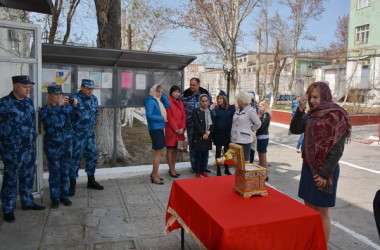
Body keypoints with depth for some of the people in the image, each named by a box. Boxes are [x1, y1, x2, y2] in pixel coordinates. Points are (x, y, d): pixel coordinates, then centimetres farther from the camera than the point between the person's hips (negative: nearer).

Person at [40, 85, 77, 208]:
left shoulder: (66, 106, 5)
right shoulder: (45, 109, -4)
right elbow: (48, 118, -24)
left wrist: (74, 104, -30)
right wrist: (58, 105, -29)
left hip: (67, 143, 3)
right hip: (52, 145, -2)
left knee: (65, 171, 10)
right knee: (54, 172, 4)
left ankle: (64, 196, 22)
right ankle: (55, 198, 16)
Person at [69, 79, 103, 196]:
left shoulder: (94, 99, 6)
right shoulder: (74, 98, -14)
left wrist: (92, 124, 12)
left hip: (90, 133, 6)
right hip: (78, 134, -6)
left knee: (92, 156, 13)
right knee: (75, 158, -1)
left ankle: (91, 181, 28)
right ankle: (72, 185, 10)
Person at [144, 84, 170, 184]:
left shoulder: (158, 101, 12)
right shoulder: (150, 101, -14)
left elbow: (168, 105, 12)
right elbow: (149, 116, -22)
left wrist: (163, 95, 5)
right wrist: (162, 118, -16)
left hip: (160, 128, 9)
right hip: (155, 129, -9)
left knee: (158, 151, 14)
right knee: (158, 151, -4)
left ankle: (153, 173, 25)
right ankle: (155, 176, 5)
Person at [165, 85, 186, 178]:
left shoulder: (180, 103, 14)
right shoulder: (168, 102, -7)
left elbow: (184, 116, 10)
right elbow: (169, 117, -11)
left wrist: (183, 128, -3)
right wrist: (176, 129, -13)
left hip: (180, 130, 7)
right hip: (171, 129, -7)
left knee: (175, 149, 12)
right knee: (170, 149, 1)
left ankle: (173, 168, 21)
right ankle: (171, 169, 8)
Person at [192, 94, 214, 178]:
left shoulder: (210, 111, 12)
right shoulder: (195, 111, -1)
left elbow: (212, 124, 7)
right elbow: (196, 124, -10)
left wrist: (209, 131, -11)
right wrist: (203, 134, -17)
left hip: (207, 137, 4)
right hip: (198, 137, -4)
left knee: (205, 155, 9)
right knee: (198, 155, 0)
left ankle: (203, 171, 22)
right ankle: (197, 172, 11)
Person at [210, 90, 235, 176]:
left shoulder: (231, 108, -1)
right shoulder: (215, 108, -2)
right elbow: (213, 120, -10)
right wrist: (212, 110, -18)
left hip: (227, 133, 1)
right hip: (218, 133, -1)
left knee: (227, 150, 11)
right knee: (218, 151, 7)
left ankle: (226, 169, 25)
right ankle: (218, 169, 17)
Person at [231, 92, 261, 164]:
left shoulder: (250, 111, -9)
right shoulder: (238, 110, 11)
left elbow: (258, 123, -5)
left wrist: (251, 130, 1)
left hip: (244, 140, -7)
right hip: (235, 139, 7)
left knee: (245, 160, 3)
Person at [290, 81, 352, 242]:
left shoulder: (336, 115, -13)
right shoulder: (312, 115, 8)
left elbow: (337, 148, -15)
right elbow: (295, 130, 2)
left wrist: (325, 173, -16)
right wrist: (300, 109, -9)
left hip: (324, 170, -7)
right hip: (308, 166, 7)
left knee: (321, 212, 4)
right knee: (308, 208, 16)